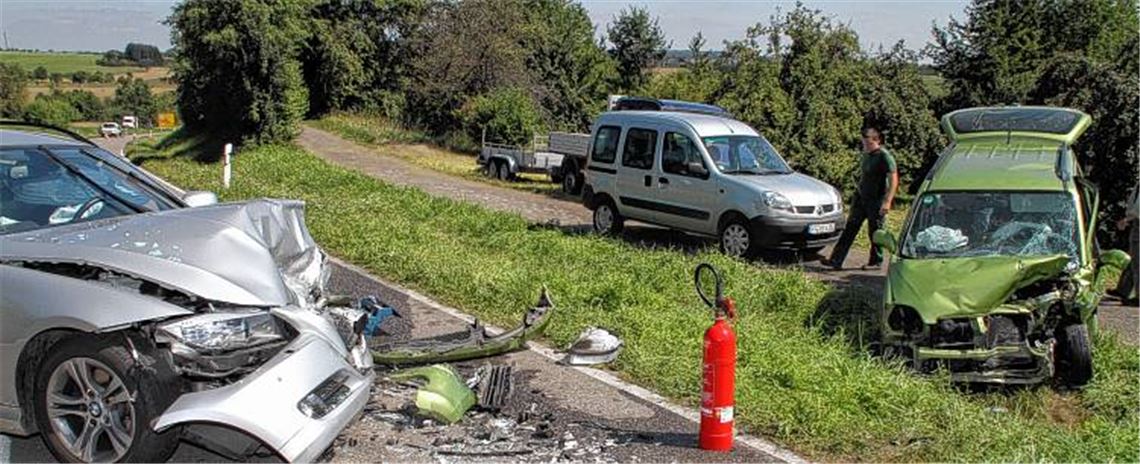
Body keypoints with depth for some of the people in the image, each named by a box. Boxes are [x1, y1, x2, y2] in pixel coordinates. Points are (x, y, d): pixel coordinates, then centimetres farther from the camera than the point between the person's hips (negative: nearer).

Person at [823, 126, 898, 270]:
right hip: (861, 197, 8)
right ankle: (836, 261, 1)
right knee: (850, 229, 3)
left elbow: (894, 180, -18)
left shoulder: (884, 157, -14)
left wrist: (887, 201, -24)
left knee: (874, 231, 3)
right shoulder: (866, 155, 10)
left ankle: (876, 261, 20)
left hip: (876, 201, -7)